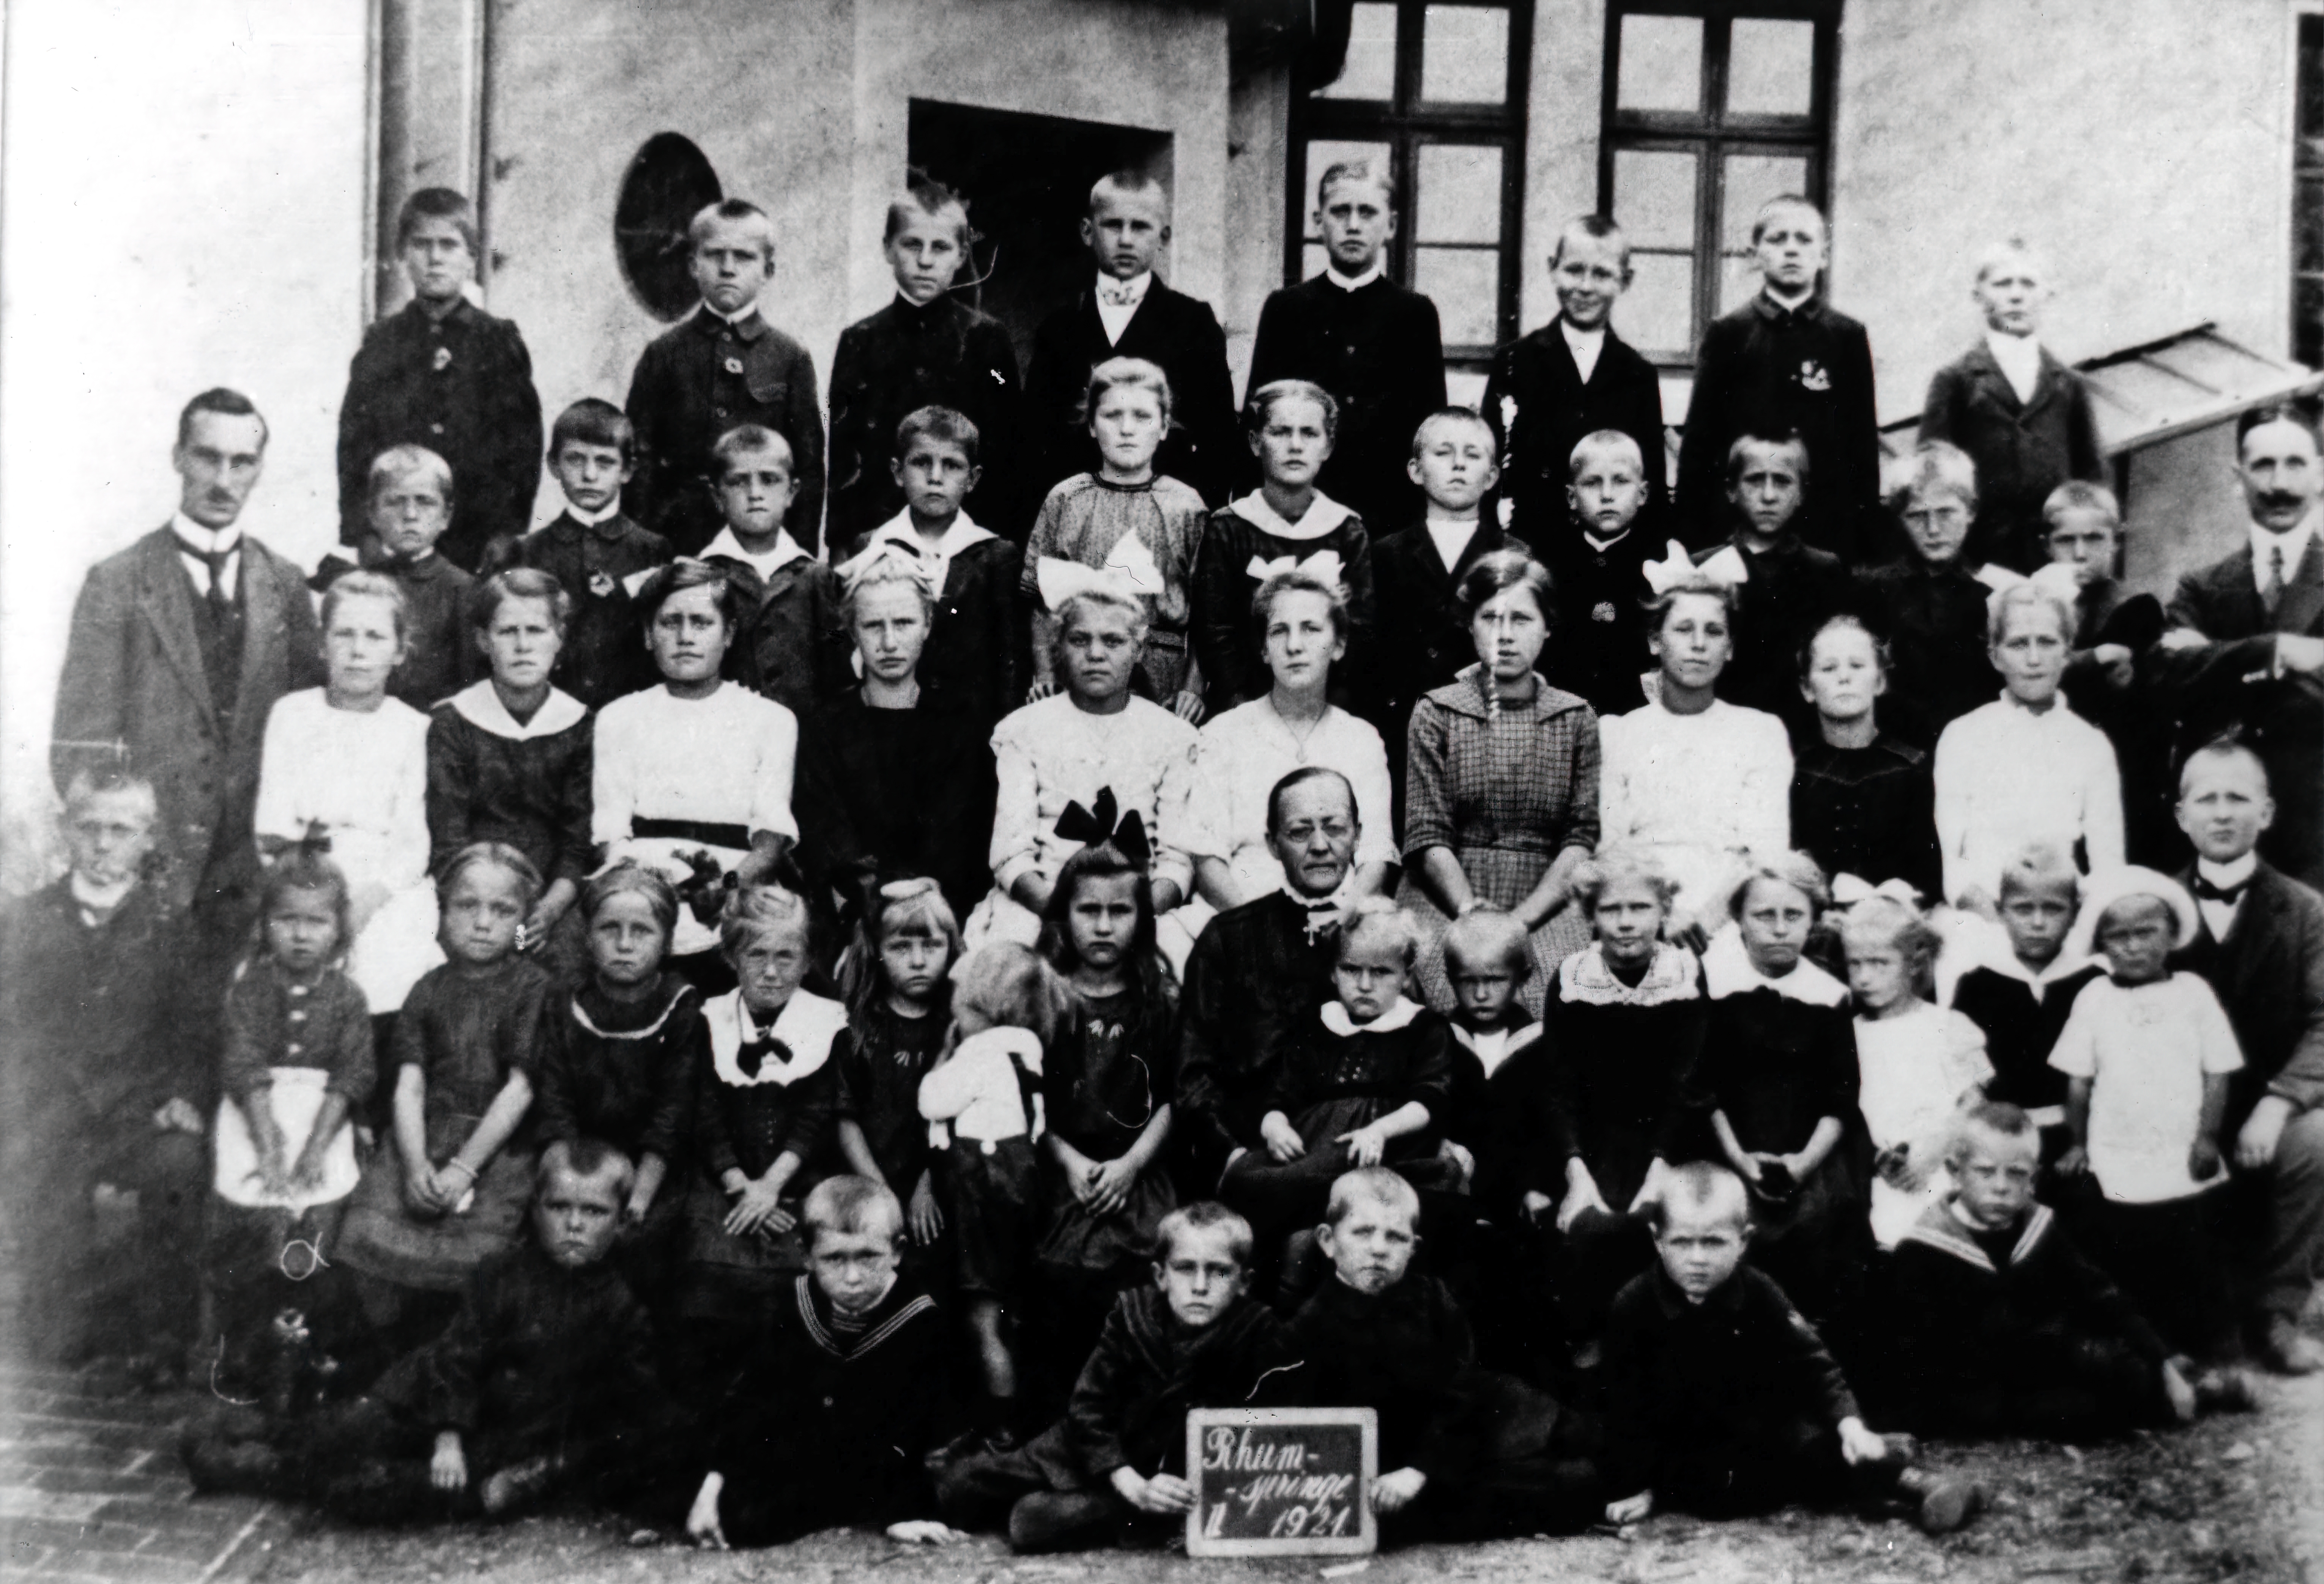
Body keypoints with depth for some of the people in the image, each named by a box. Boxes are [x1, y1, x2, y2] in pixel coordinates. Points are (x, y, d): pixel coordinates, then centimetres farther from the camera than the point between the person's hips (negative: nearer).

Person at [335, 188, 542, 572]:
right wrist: (358, 538, -2)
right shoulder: (380, 345, 10)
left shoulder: (501, 343, 7)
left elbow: (525, 447, 4)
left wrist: (508, 537, -4)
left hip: (483, 541, -1)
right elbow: (354, 448, 8)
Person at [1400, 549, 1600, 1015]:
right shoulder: (1435, 714, 8)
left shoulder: (1576, 719, 11)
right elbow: (1428, 837, 1)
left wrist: (1520, 919, -11)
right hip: (1448, 896, -1)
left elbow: (1583, 837, 3)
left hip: (1547, 901, 1)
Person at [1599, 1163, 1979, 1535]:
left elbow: (1810, 1365, -4)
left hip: (1759, 1428, 2)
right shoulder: (1634, 1307, -17)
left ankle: (1910, 1482, -19)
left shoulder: (1759, 1294, -9)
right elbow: (1626, 1402, -12)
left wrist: (1850, 1423, -21)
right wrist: (1637, 1487, -11)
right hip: (1682, 1447, -2)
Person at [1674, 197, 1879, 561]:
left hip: (1830, 531, 1)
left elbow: (1865, 445, 7)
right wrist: (1691, 537, -1)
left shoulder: (1849, 338, 8)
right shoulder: (1727, 337, 5)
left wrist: (1870, 543, 2)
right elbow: (1698, 444, 4)